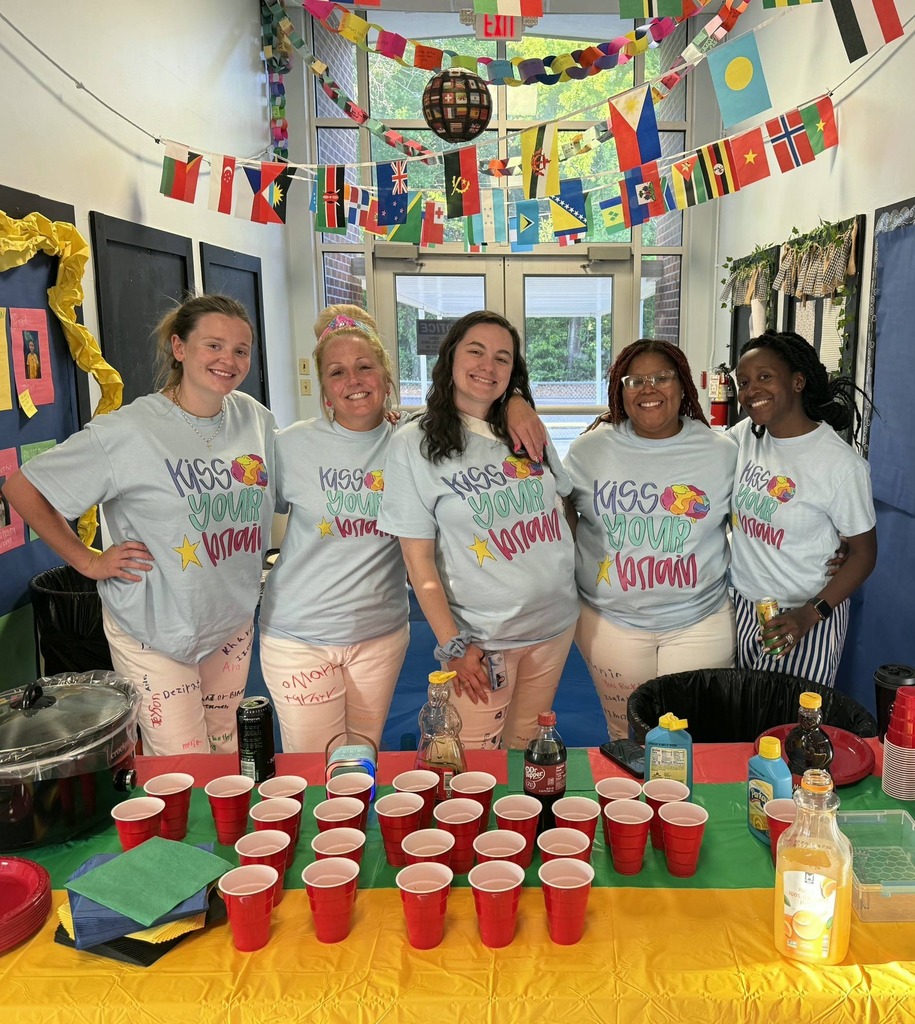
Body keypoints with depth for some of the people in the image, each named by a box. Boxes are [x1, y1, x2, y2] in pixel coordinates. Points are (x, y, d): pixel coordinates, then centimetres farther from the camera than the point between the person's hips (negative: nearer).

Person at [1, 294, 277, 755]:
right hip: (155, 633, -5)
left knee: (227, 751, 20)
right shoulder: (128, 431, -17)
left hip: (234, 622, 5)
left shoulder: (256, 419, -1)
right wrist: (88, 561, -9)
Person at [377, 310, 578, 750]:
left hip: (555, 624, 5)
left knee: (528, 751, 19)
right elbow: (418, 560, -11)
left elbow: (561, 503, 19)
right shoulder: (414, 444, -10)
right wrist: (454, 646, -13)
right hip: (481, 639, -4)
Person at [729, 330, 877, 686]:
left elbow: (864, 554, -10)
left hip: (804, 618, -5)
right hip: (741, 606, 5)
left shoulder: (841, 463, -17)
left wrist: (811, 615, -20)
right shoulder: (743, 435, -2)